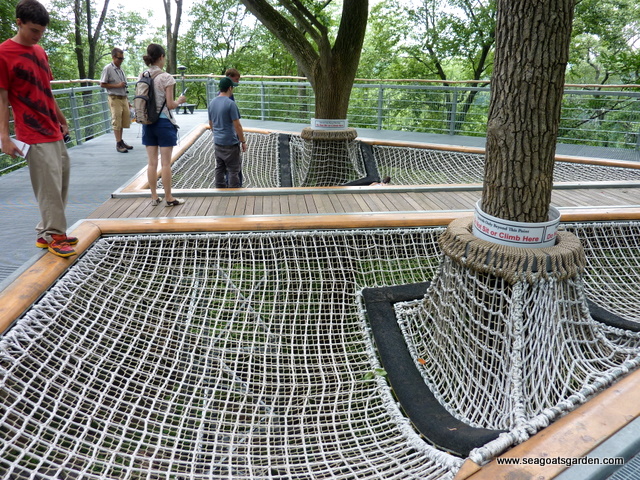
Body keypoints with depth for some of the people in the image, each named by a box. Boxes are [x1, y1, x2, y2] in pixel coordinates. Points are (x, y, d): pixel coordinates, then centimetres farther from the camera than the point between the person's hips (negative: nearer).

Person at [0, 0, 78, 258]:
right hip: (35, 136, -8)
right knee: (50, 186, -7)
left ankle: (46, 233, 22)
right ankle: (55, 236, 5)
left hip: (54, 132, 8)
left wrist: (62, 120, 24)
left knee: (61, 183, 11)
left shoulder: (40, 51, 14)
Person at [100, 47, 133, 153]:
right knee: (116, 121, -4)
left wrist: (127, 101, 18)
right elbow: (102, 84, -8)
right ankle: (118, 144, 0)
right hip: (115, 98, -7)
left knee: (124, 120, 9)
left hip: (123, 98, 7)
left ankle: (121, 141, 20)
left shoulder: (120, 70, 14)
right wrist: (117, 85, -15)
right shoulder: (108, 69, -6)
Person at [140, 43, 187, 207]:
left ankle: (154, 196, 17)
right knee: (165, 163, 1)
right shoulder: (166, 78, -12)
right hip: (164, 122, -5)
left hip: (147, 123, 5)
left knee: (152, 162, 10)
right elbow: (170, 105, -11)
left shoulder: (142, 77, 4)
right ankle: (169, 198, 8)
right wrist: (180, 100, 7)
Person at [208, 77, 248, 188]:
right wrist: (243, 142, -7)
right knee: (234, 170, 1)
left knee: (219, 168, 14)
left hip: (217, 142, 7)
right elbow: (237, 125, -15)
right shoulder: (230, 104, -16)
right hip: (230, 143, -7)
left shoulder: (212, 103, 7)